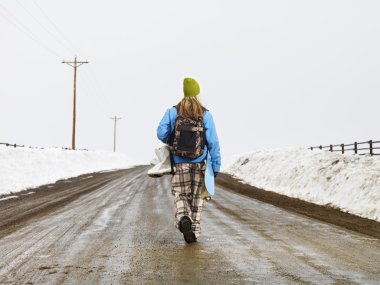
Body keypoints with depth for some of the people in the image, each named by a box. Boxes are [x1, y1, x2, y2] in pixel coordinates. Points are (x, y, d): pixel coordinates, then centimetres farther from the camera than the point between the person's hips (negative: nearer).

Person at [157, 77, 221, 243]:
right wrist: (216, 165, 0)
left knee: (180, 194, 8)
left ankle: (183, 218, -21)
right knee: (196, 197, 12)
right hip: (199, 163, 1)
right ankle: (194, 232, 15)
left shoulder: (172, 112, -1)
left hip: (179, 163, 0)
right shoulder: (205, 115, -2)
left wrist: (170, 143, 15)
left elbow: (161, 133, -8)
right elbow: (213, 142, -5)